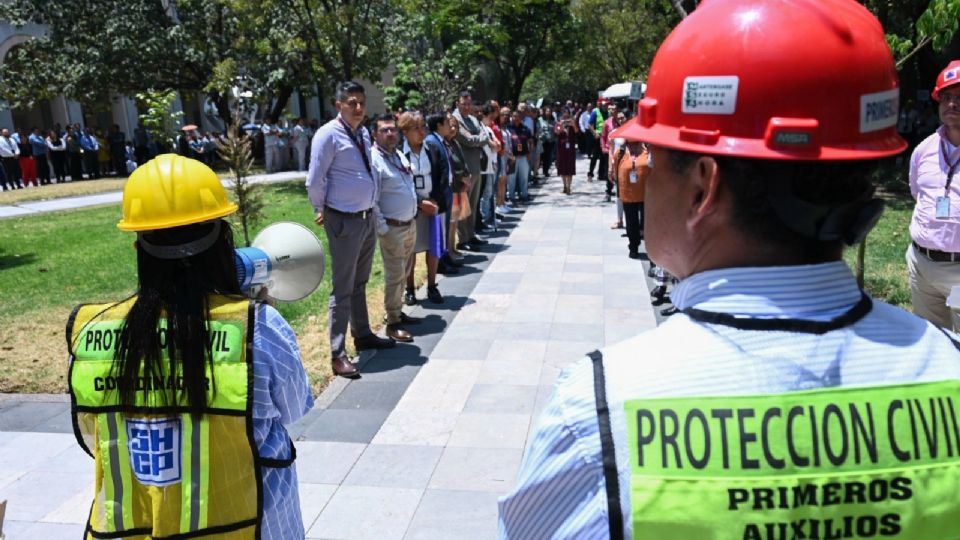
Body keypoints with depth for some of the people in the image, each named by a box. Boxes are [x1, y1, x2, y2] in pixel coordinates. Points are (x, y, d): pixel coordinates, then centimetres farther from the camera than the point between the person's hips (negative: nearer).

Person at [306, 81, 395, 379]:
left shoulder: (363, 133, 8)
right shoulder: (329, 135, -15)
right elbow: (314, 181, -15)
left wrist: (372, 209, 15)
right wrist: (321, 210, -2)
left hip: (368, 217, 8)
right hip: (344, 221, -8)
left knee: (360, 283, 21)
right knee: (343, 288, -3)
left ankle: (362, 334, 37)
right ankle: (338, 353, 4)